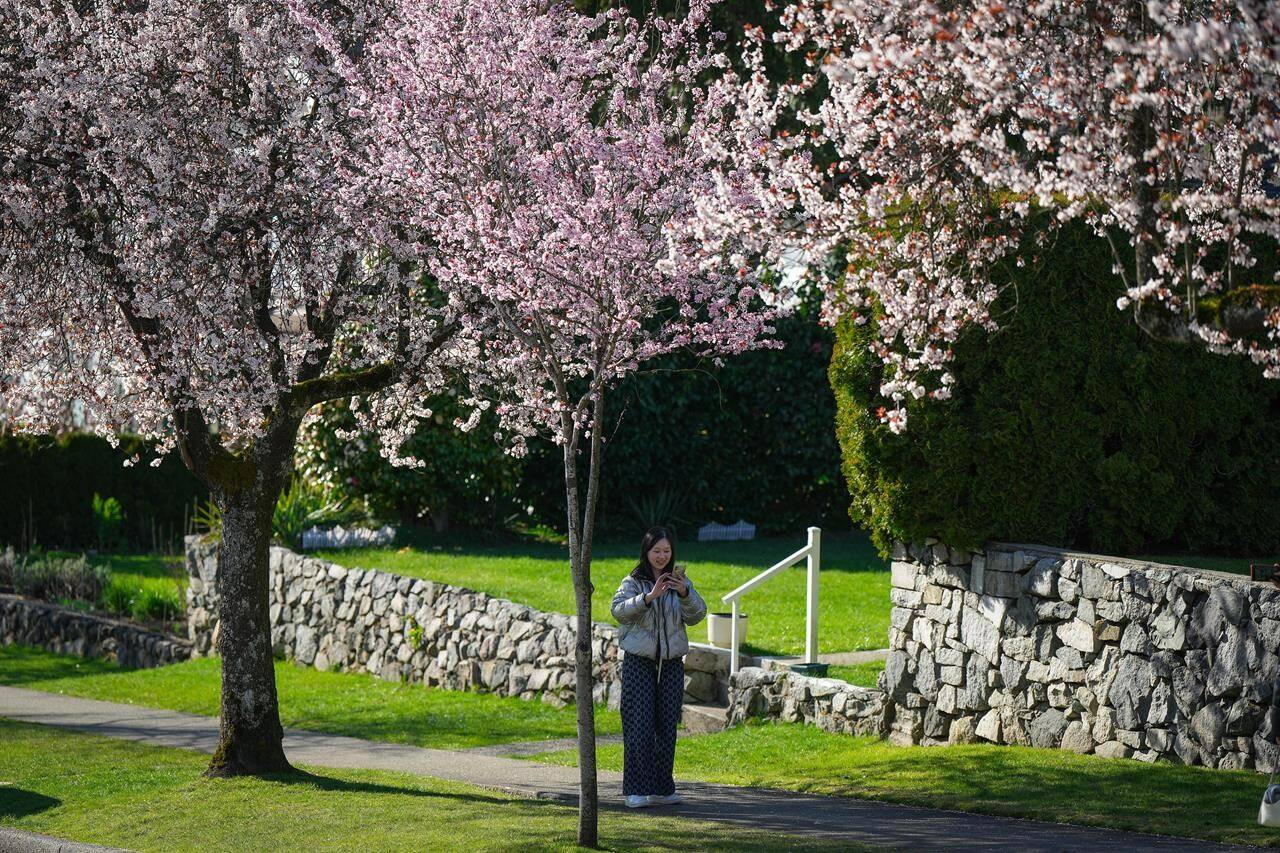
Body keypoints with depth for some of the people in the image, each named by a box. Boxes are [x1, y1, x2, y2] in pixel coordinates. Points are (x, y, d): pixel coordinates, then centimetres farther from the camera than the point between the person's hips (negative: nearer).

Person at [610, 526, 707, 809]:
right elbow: (619, 610, -17)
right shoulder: (633, 582, 0)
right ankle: (637, 789, -7)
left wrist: (685, 593, -22)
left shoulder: (681, 582, 8)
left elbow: (696, 615, -3)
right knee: (639, 725, -8)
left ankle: (662, 788, 13)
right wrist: (648, 597, -30)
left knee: (667, 725, 5)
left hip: (671, 663, 3)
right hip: (639, 661, -3)